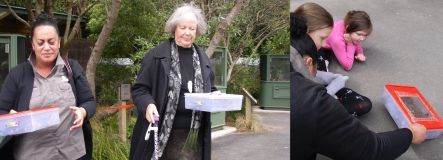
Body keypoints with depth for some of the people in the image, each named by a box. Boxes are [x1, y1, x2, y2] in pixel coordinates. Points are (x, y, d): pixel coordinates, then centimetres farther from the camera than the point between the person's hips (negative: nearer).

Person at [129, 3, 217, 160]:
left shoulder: (202, 58, 11)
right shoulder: (157, 55, -3)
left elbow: (210, 90, 19)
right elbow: (139, 88, -3)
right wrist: (148, 104, -22)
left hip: (194, 135, 4)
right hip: (162, 132, -3)